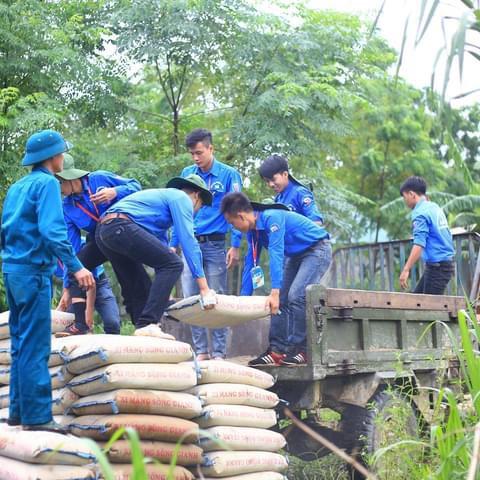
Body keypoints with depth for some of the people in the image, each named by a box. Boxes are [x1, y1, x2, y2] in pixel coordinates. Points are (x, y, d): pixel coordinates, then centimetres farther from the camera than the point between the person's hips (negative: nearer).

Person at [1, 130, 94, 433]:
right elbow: (52, 230, -22)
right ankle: (37, 416, -6)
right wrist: (75, 266, -25)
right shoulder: (47, 183, -9)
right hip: (33, 271, -9)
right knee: (35, 347, -7)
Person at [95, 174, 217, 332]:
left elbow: (160, 243, 37)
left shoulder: (164, 196, 35)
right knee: (174, 264, -12)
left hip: (102, 232, 10)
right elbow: (188, 241, -4)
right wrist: (204, 287, -6)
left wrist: (164, 294, 38)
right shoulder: (182, 198, 7)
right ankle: (147, 324, -20)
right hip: (121, 227, -10)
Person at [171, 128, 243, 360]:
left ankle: (219, 352, 7)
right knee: (190, 298, 2)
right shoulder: (186, 174, 9)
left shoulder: (229, 175, -1)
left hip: (215, 245, -3)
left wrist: (235, 246, -10)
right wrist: (173, 244, 11)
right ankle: (201, 351, 11)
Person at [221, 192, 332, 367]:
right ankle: (277, 350, 1)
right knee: (281, 300, 0)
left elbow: (276, 254, -36)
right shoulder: (252, 230, -2)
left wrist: (274, 292, -41)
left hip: (317, 249, -9)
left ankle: (299, 350, -15)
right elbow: (251, 263, 4)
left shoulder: (272, 218, -29)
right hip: (296, 255, 9)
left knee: (297, 296, -21)